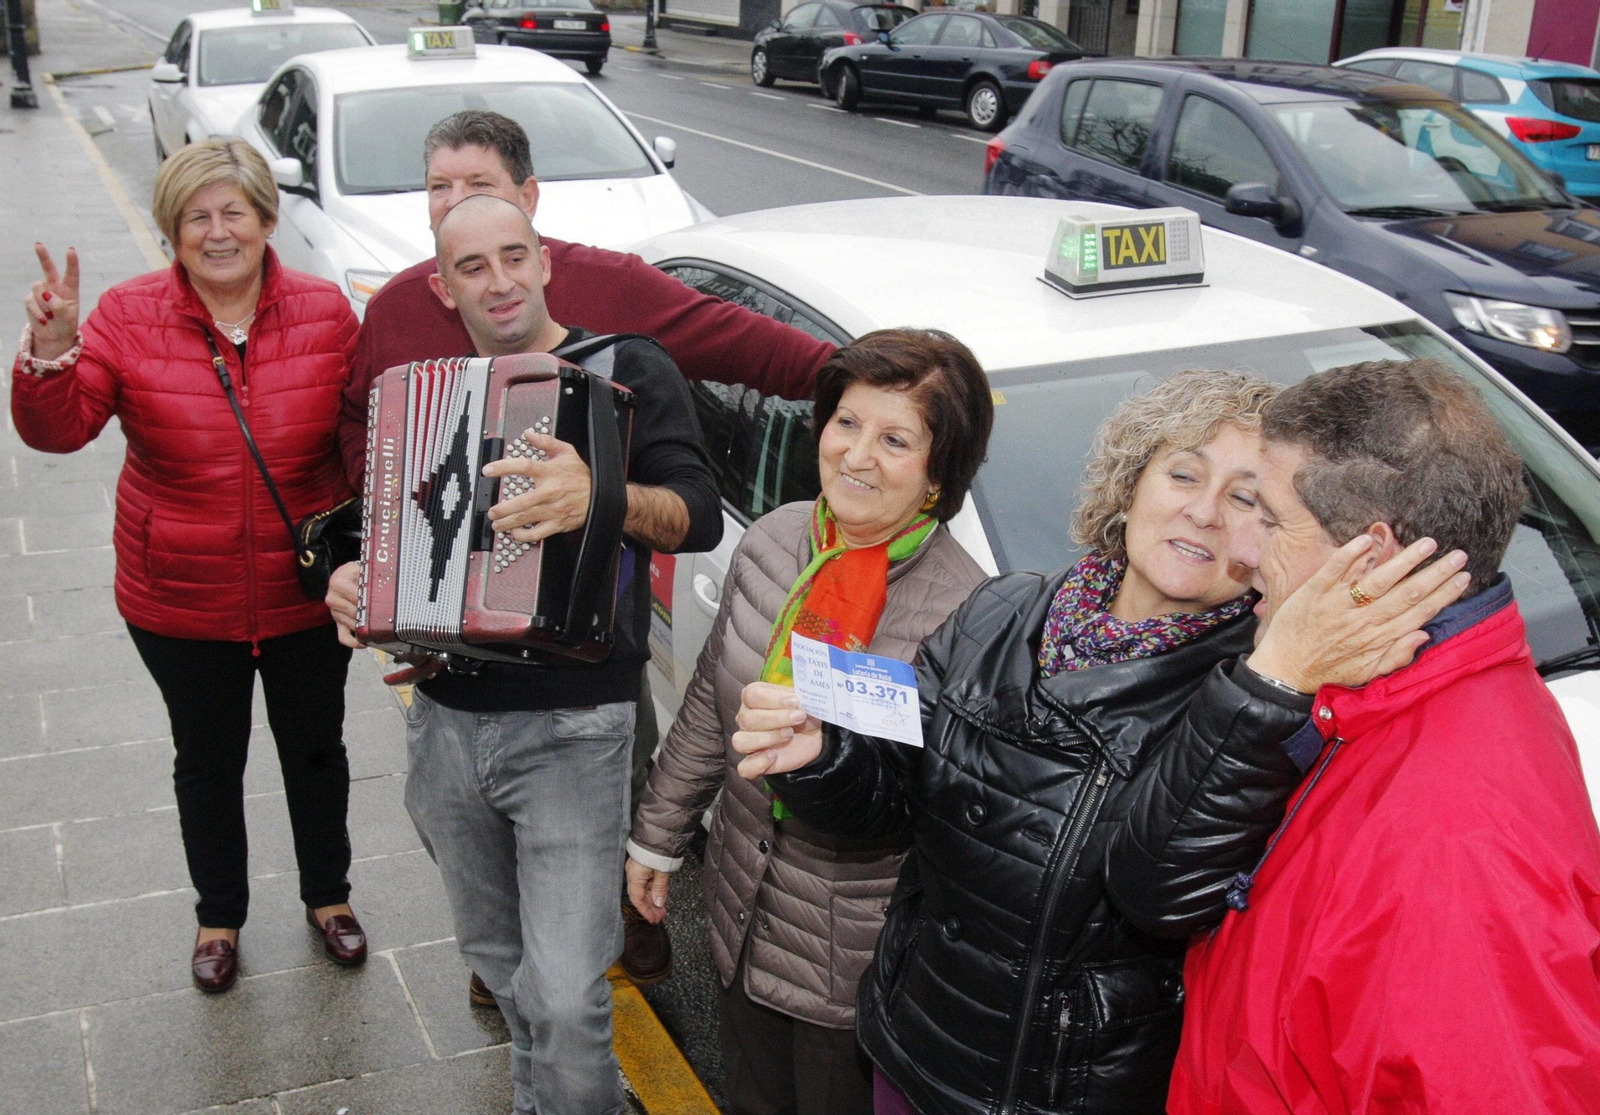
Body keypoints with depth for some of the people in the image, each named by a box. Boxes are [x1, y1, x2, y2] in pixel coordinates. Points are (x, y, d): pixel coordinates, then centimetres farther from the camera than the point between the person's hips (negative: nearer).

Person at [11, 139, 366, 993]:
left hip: (306, 594, 1)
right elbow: (58, 430, -17)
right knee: (207, 762, 18)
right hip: (181, 602, 0)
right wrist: (49, 356, -36)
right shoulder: (129, 316, -11)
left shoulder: (325, 312, -9)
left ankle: (328, 896, 45)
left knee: (315, 749, 19)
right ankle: (219, 916, 43)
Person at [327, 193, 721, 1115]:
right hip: (447, 720, 5)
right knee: (498, 957, 19)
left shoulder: (627, 371, -3)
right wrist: (353, 580, 1)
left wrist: (599, 498, -34)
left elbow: (701, 514, -15)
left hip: (571, 729, -5)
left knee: (566, 996, -10)